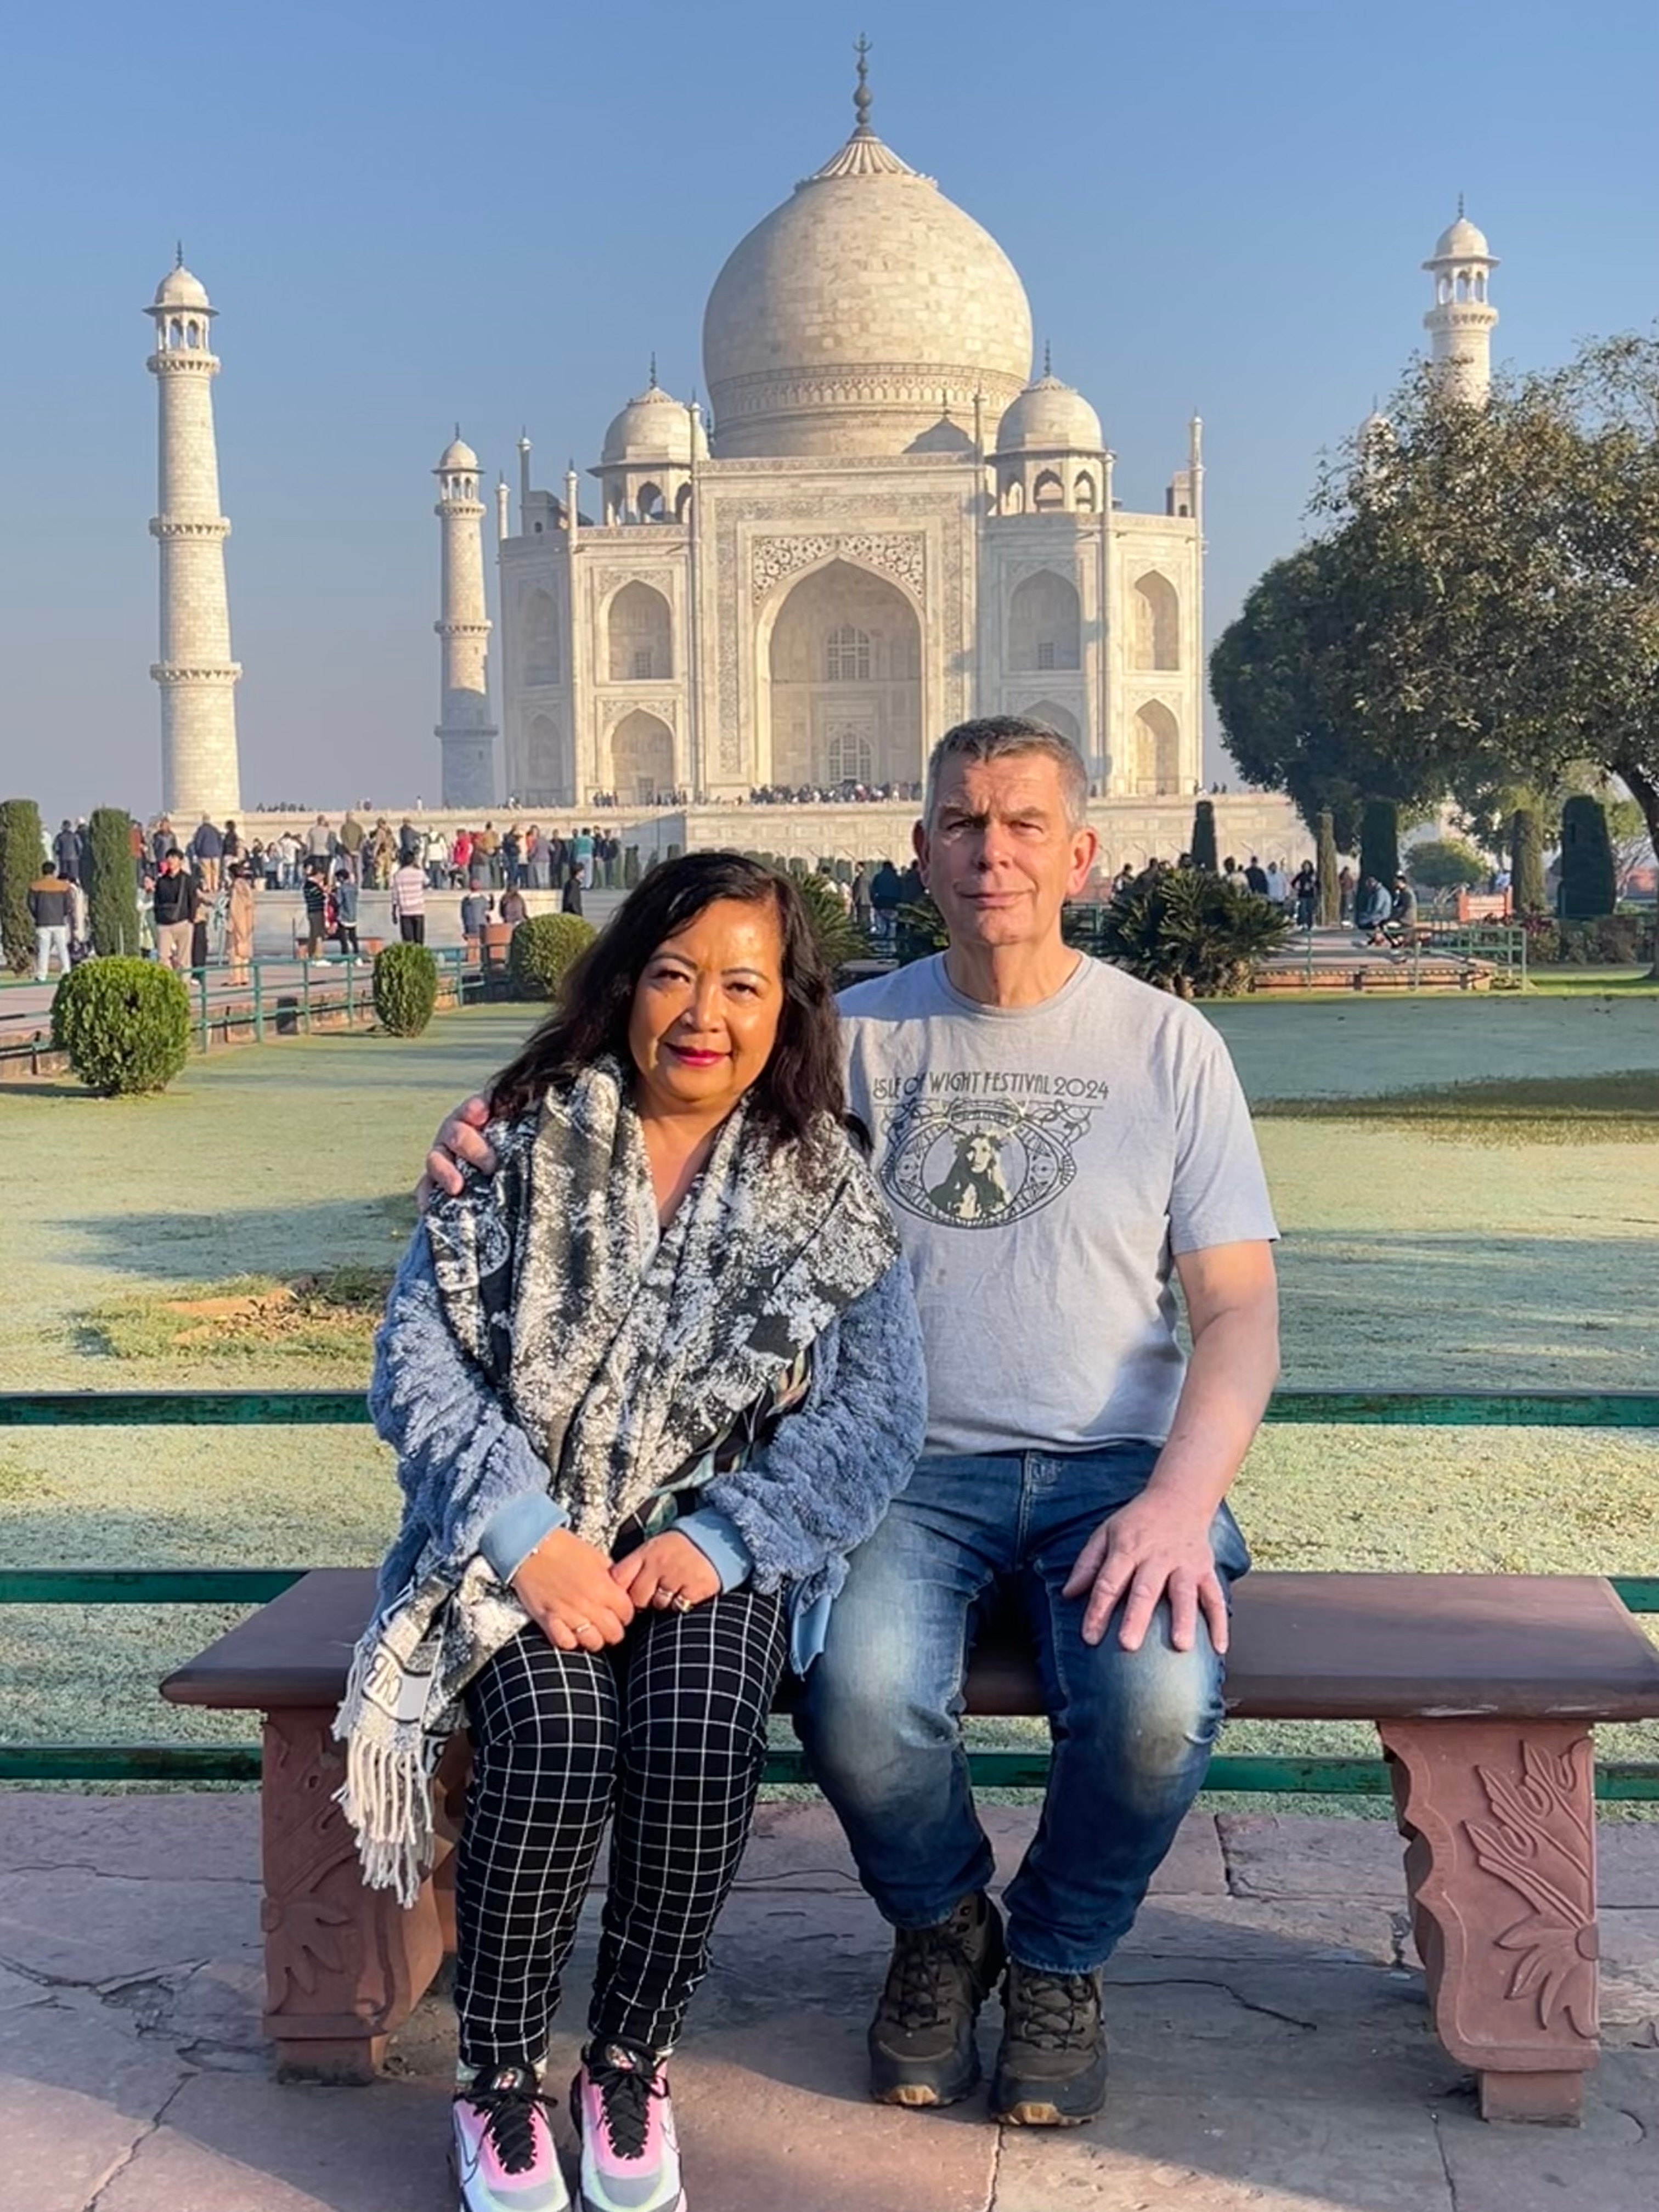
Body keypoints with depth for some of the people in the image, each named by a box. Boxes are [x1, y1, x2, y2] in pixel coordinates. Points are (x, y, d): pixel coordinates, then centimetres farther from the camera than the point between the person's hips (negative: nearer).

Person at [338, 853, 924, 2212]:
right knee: (553, 1733, -29)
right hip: (529, 1531, 0)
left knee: (698, 1730, -30)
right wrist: (530, 1540, -17)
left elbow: (876, 1406, -2)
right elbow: (418, 1352, -4)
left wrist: (717, 1541, -16)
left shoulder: (825, 1187, 5)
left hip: (719, 1540, 0)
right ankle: (499, 2076, -6)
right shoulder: (523, 1144, 3)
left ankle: (633, 2066, -6)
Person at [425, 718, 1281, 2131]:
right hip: (911, 1469, 1)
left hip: (1114, 1469, 0)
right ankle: (940, 1932, 6)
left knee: (1156, 1703, -32)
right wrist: (513, 1146, -18)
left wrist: (1179, 1499, -16)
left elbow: (1239, 1308, 2)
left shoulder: (1168, 1045, 8)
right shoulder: (851, 1035, 11)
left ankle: (1061, 1958, 4)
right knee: (860, 1696, -31)